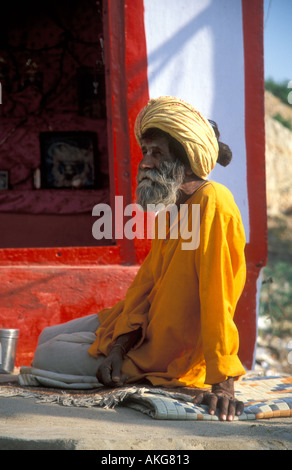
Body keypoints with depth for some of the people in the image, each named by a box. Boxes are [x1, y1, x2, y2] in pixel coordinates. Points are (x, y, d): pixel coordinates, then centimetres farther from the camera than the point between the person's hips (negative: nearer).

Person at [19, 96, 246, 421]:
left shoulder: (213, 203, -27)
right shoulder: (172, 206, 4)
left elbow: (218, 298, -33)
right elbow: (147, 279, 3)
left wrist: (222, 384, -36)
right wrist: (120, 344, -11)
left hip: (170, 353, -9)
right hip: (144, 328, 9)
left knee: (46, 358, -6)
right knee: (47, 338, 18)